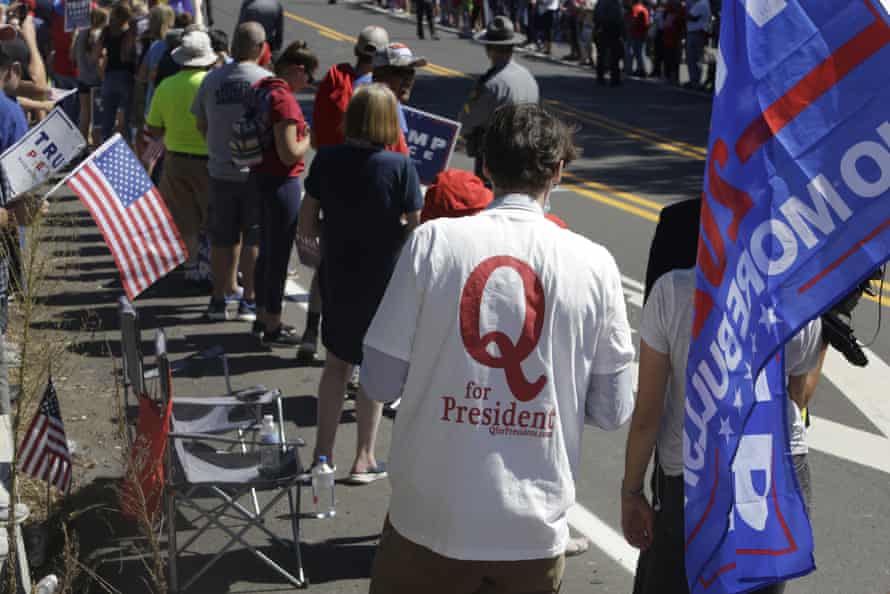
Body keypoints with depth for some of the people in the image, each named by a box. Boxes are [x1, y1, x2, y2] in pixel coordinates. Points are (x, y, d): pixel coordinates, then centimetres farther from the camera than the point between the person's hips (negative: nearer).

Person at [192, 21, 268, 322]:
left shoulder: (211, 79, 1)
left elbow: (200, 125, 9)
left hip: (221, 170, 3)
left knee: (222, 238, 12)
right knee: (254, 239, 6)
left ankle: (219, 298, 19)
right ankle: (249, 300, 9)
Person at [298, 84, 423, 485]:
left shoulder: (327, 160, -7)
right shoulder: (399, 167, -17)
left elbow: (306, 226, -3)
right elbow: (417, 230, -15)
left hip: (336, 275, 3)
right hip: (382, 279, -3)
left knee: (336, 363, 20)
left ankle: (322, 452, 23)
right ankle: (363, 459, 19)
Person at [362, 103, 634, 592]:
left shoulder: (433, 240, -9)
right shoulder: (593, 264, -6)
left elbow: (380, 382, -6)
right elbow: (612, 411, 0)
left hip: (431, 517, 0)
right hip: (534, 528, 1)